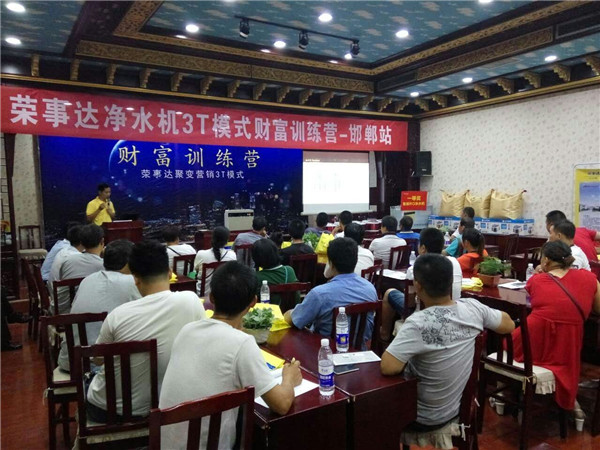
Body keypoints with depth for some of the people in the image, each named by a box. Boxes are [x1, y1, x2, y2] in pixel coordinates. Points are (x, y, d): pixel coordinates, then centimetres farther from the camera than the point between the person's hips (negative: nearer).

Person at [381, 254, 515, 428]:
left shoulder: (418, 323, -33)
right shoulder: (473, 308, -14)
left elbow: (388, 368, -35)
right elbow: (509, 325, 3)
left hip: (424, 418, -6)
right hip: (456, 408, 6)